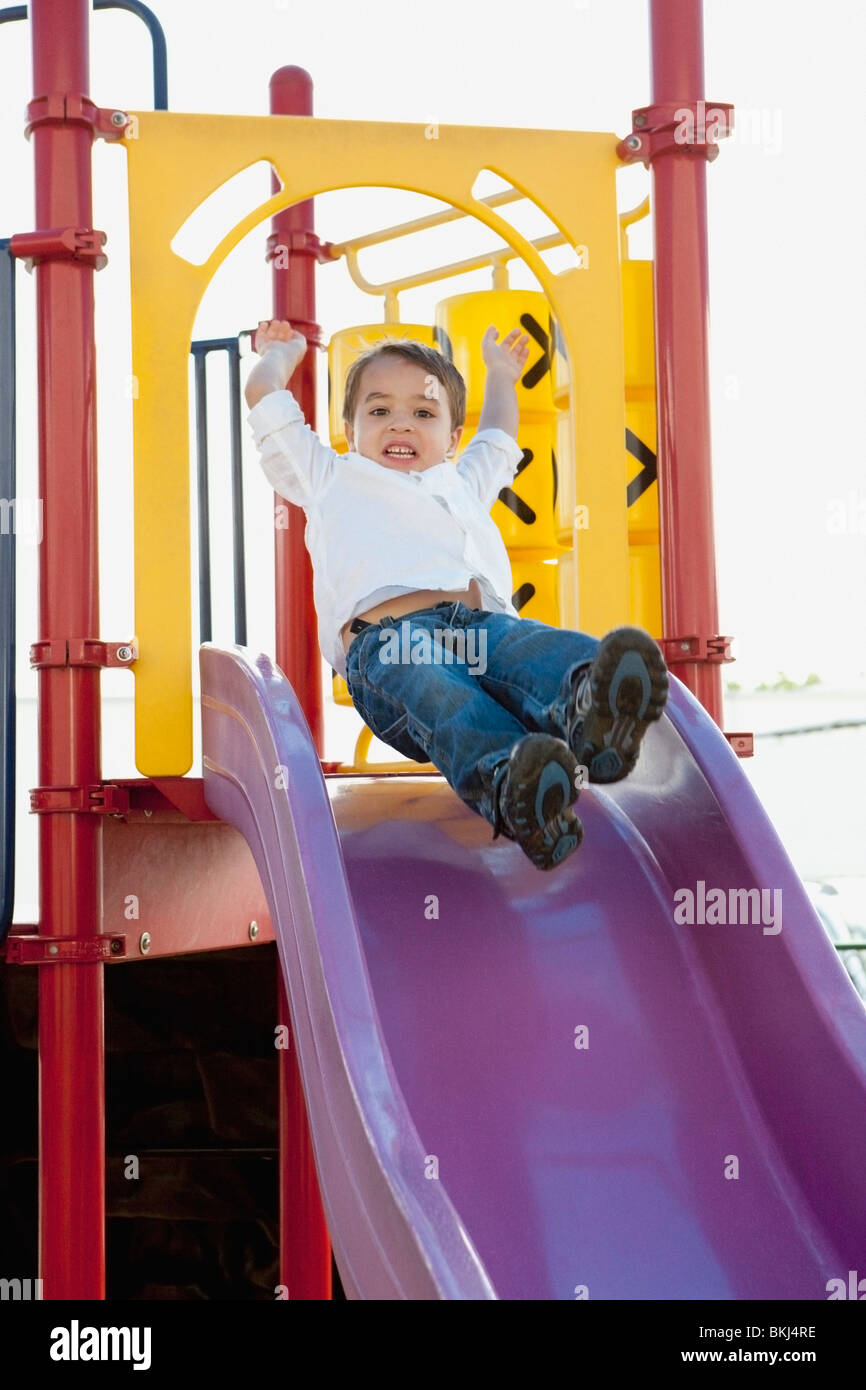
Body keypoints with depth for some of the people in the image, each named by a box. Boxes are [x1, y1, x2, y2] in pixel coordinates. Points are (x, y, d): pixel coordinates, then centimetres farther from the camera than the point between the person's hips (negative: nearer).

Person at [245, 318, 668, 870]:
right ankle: (507, 779, -69)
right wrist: (283, 351, 62)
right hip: (384, 635, -3)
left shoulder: (461, 483, 46)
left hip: (481, 619, 4)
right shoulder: (332, 478, 38)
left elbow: (498, 439, 67)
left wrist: (501, 375, 81)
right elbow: (265, 396, 43)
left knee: (537, 646, -34)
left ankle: (582, 714, -68)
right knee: (430, 688, -40)